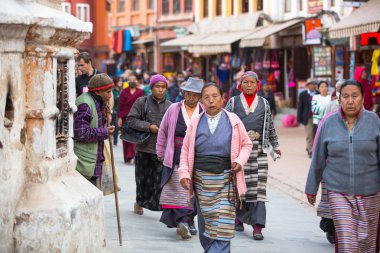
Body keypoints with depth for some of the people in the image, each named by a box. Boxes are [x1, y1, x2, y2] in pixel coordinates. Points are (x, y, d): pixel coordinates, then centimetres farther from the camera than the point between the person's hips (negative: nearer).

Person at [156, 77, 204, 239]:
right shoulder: (173, 110, 3)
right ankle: (185, 221, -13)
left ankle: (187, 222, 12)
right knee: (179, 189, -9)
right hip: (177, 157, -1)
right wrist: (161, 154, 12)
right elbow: (162, 133, 11)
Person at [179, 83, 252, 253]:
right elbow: (185, 150, 5)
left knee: (222, 226, -9)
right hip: (201, 180, 2)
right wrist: (184, 173, -7)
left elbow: (246, 144, 9)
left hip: (226, 181, -2)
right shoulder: (195, 123, 5)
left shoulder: (233, 121, 1)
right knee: (205, 224, 11)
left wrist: (240, 161, -9)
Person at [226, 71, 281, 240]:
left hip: (258, 150, 0)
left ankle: (257, 226, -10)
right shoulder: (233, 102, 8)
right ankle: (239, 217, 25)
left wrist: (275, 145, 19)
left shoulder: (264, 104, 12)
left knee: (258, 187, -7)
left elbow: (270, 126, 18)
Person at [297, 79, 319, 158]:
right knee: (309, 135, -5)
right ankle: (311, 151, 1)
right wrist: (299, 119, -1)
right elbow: (300, 107, 4)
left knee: (316, 135, 4)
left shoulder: (318, 94, 7)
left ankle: (309, 148, 23)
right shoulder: (303, 94, 3)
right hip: (308, 118, -2)